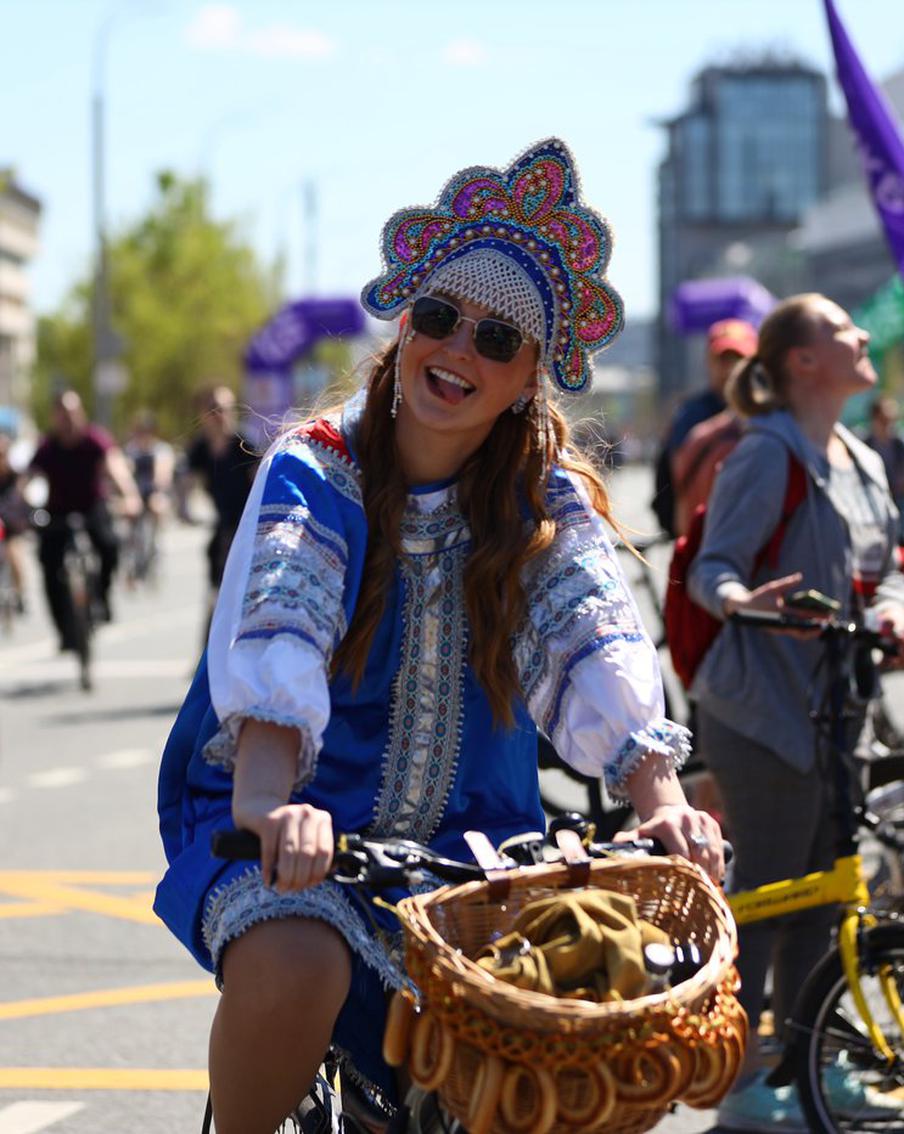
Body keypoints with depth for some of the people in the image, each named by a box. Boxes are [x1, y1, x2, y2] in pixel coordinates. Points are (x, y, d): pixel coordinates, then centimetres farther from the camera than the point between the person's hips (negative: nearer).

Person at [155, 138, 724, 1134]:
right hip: (294, 826, -3)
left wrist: (659, 800, -35)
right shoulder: (314, 474, -7)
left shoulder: (550, 504, 1)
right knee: (291, 967, -32)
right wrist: (266, 800, -44)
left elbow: (596, 642, -16)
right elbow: (275, 629, -25)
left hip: (466, 836, 3)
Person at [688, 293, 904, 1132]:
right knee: (765, 895, -4)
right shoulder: (768, 453, -12)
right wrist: (739, 599, -39)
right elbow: (711, 566, -17)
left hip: (830, 708, 8)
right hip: (764, 708, -8)